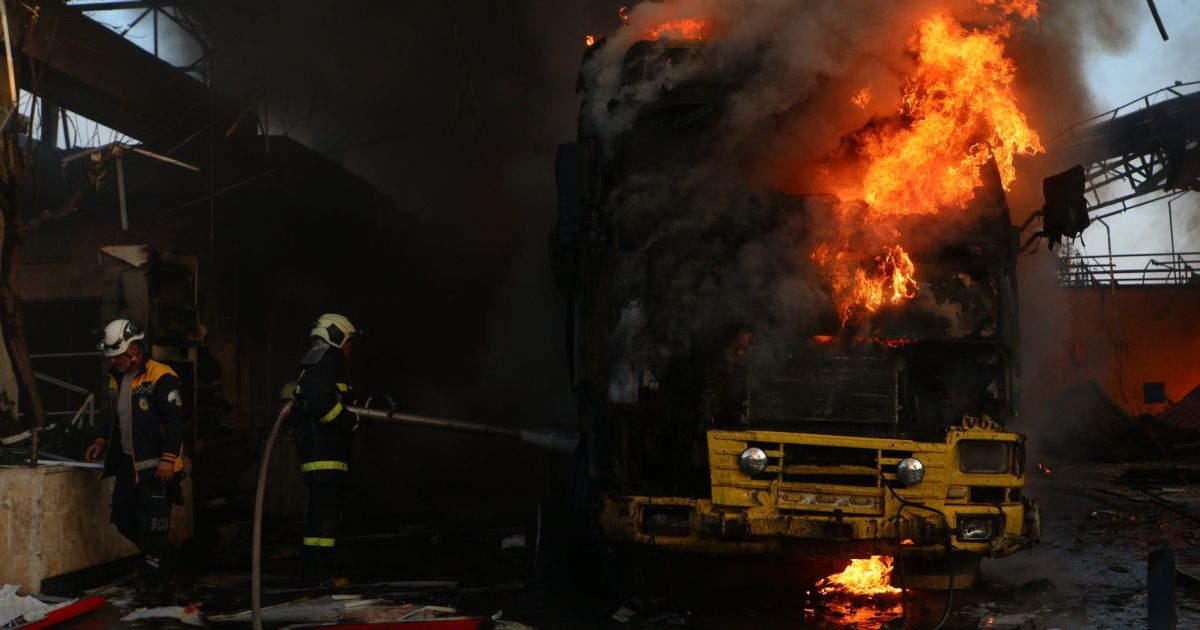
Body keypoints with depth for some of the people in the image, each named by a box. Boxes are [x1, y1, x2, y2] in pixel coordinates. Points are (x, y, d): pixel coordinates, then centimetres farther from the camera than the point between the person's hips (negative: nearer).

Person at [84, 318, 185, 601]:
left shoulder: (161, 377, -14)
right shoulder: (117, 379, 13)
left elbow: (175, 421, -18)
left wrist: (168, 458, -23)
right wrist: (101, 442, 12)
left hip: (156, 467, -9)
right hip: (128, 463, 9)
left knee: (152, 528, -7)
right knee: (124, 519, 13)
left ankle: (157, 585, 1)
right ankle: (156, 557, 34)